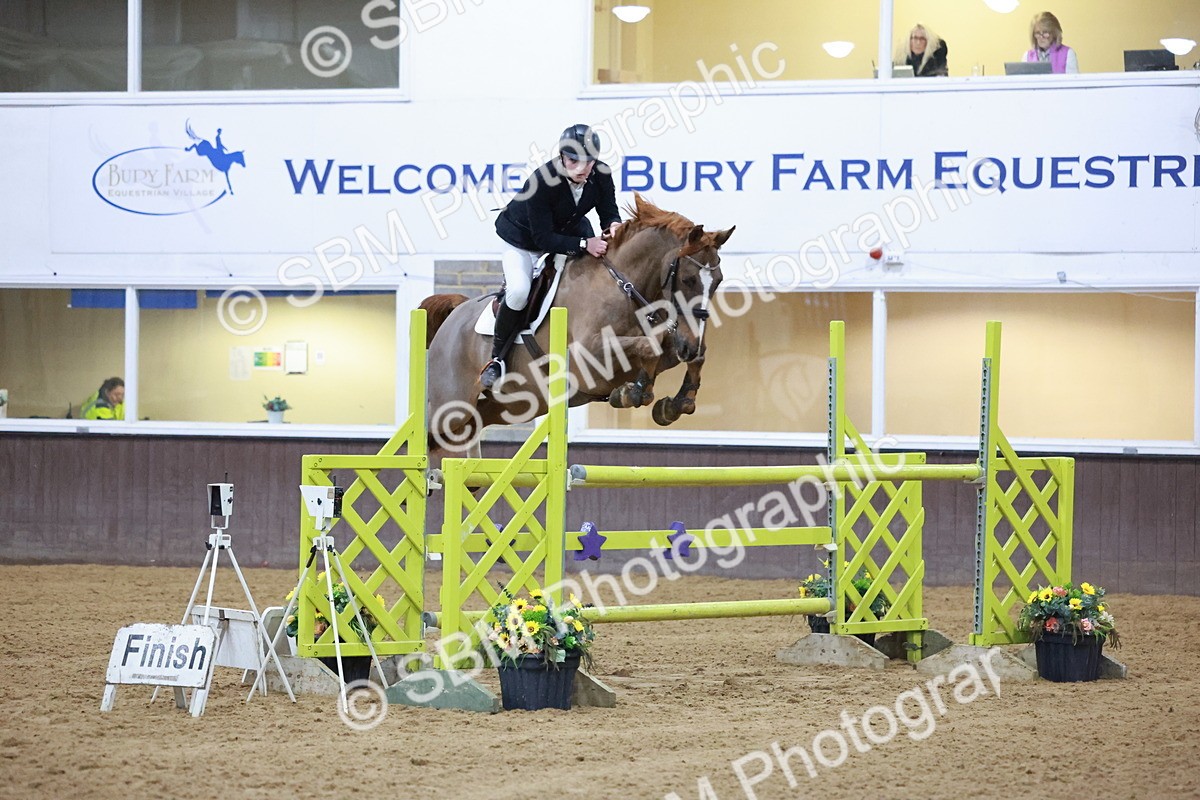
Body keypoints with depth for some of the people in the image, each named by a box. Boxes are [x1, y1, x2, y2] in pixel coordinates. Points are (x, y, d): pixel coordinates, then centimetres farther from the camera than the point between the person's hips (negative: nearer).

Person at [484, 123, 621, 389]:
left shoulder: (601, 175, -21)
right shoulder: (542, 181, -36)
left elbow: (609, 212, -8)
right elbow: (544, 239, -33)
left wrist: (614, 226, -33)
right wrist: (584, 245, -42)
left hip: (570, 232, 6)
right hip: (524, 240, -6)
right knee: (519, 290, -29)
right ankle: (497, 359, -10)